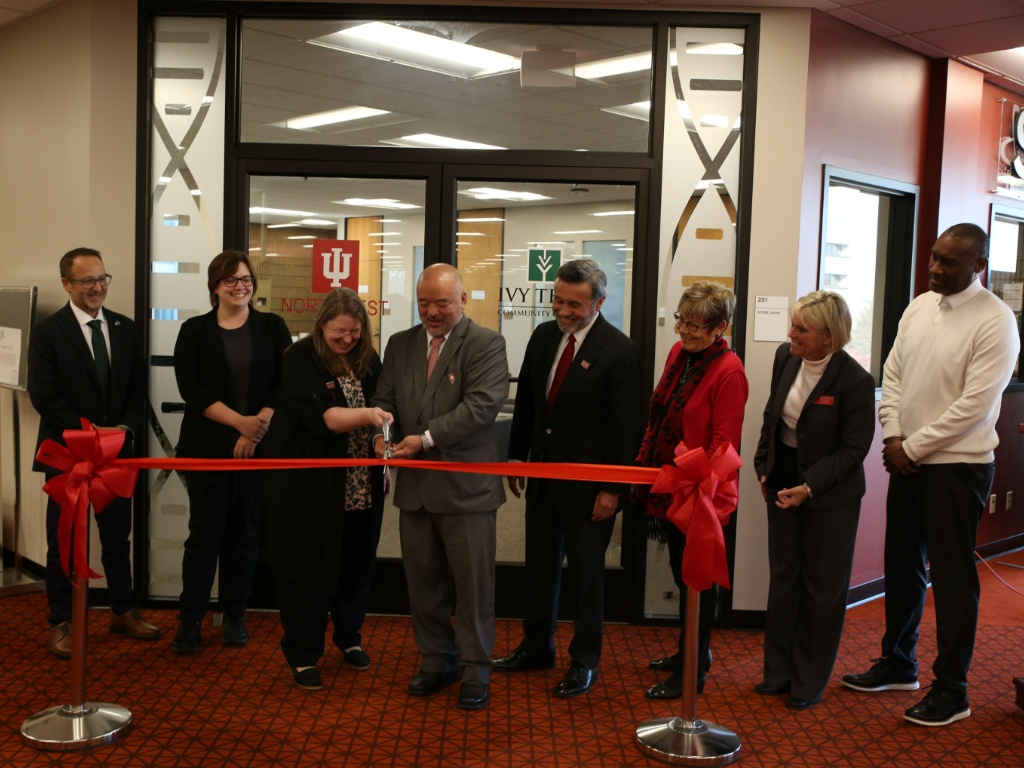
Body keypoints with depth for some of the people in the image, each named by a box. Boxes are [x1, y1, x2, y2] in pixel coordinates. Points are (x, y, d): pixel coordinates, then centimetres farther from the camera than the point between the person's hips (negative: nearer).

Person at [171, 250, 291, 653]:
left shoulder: (272, 327, 7)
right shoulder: (194, 330, 4)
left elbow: (283, 384, -1)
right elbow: (192, 389, -6)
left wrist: (257, 428, -13)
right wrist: (240, 421, -16)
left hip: (259, 446, 1)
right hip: (207, 448, -1)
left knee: (243, 532, 7)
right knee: (205, 532, -1)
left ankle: (235, 616, 18)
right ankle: (190, 619, 10)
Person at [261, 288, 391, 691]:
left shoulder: (368, 360, 6)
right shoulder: (301, 359, -11)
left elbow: (382, 411, 17)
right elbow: (320, 415, -24)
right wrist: (365, 416, -38)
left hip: (359, 486, 5)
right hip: (307, 486, -5)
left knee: (355, 564, 13)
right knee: (307, 569, 1)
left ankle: (349, 637, 34)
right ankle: (302, 655, 15)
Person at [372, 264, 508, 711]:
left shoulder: (486, 344, -7)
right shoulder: (400, 345, 12)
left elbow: (481, 405, -18)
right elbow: (385, 400, 10)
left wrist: (427, 438, -23)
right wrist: (382, 435, -12)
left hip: (466, 486, -5)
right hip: (415, 485, 5)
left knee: (473, 582, 5)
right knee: (423, 581, 14)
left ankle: (476, 668, 20)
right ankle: (437, 661, 30)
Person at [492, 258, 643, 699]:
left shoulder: (620, 352, -15)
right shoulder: (544, 335, 3)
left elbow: (625, 426, -14)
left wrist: (612, 489, -15)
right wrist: (517, 456, 10)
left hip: (587, 483, -6)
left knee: (586, 574, 7)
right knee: (540, 566, 17)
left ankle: (584, 661, 23)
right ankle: (537, 647, 33)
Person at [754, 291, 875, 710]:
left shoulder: (855, 380, -21)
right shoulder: (785, 357, -5)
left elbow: (854, 449, -16)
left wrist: (810, 487, -22)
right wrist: (763, 467, 6)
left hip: (830, 495, -5)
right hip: (783, 484, 6)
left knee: (822, 588, 8)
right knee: (782, 578, 14)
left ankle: (810, 681, 23)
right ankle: (779, 670, 28)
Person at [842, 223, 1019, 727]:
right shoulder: (919, 307, 8)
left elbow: (975, 403, -18)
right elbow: (893, 374, 10)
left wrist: (913, 448, -14)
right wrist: (893, 437, -3)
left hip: (957, 467, -7)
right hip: (907, 460, 7)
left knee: (952, 577, 2)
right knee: (901, 566, 17)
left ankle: (951, 689, 16)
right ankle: (898, 664, 34)